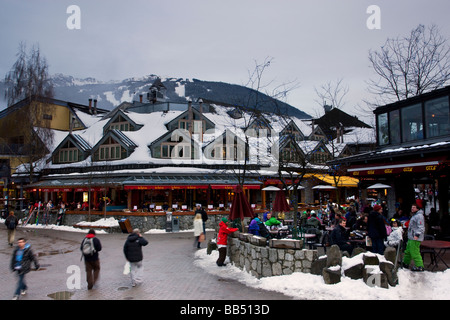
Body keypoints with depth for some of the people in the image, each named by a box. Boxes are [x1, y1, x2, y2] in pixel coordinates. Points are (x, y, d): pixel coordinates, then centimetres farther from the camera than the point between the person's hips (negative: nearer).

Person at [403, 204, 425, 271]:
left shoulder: (419, 216, -13)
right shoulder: (414, 215, 20)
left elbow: (421, 227, -21)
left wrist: (417, 235, -30)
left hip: (415, 238, -10)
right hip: (411, 237, 10)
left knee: (414, 252, -10)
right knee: (408, 251, 17)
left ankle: (419, 266, -4)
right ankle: (405, 263, 28)